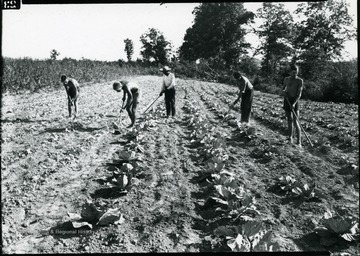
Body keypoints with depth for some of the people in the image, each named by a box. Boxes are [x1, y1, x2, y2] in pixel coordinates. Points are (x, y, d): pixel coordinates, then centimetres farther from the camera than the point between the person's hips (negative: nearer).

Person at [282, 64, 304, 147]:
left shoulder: (299, 80, -7)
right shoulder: (286, 79, 8)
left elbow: (299, 94, -13)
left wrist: (294, 103, -27)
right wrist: (284, 91, -1)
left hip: (295, 101, -4)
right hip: (287, 100, 4)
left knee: (295, 121, -13)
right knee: (289, 120, 9)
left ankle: (299, 142, -14)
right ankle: (290, 137, 25)